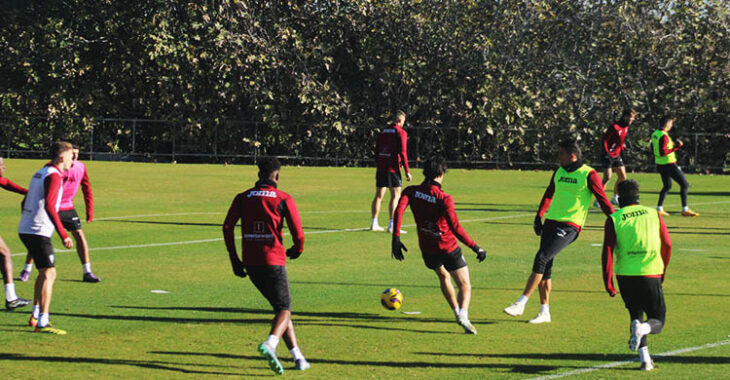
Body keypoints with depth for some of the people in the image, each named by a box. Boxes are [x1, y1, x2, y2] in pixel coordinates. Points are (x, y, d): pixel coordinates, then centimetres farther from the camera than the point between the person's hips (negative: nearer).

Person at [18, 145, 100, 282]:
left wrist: (90, 211, 5)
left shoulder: (80, 167, -4)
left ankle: (87, 273, 3)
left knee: (80, 236, -4)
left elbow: (86, 189, 7)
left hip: (68, 207, 4)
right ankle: (27, 270, 17)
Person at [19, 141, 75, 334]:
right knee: (49, 273, -8)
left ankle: (35, 316, 24)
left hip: (25, 230, 10)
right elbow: (49, 206, -24)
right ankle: (42, 323, -13)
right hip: (38, 232, -10)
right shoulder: (53, 176, -13)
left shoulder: (39, 173, 17)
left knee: (44, 273, 19)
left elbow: (26, 202, 24)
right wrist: (63, 235, -26)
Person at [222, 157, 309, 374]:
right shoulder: (284, 199, -1)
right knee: (284, 310, 0)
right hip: (273, 261, -4)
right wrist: (296, 250, 14)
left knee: (280, 306, 17)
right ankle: (270, 344, -29)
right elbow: (298, 233, -7)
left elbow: (227, 227, -1)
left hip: (250, 264, 4)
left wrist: (234, 259, 5)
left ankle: (297, 355, 14)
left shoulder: (242, 198, 9)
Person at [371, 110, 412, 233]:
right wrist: (407, 171, -10)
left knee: (378, 196, 12)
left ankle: (374, 224, 14)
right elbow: (402, 153, -12)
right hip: (393, 168, -6)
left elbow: (376, 150, 14)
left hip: (381, 168, 6)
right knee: (395, 196, -3)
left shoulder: (383, 132, 13)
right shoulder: (401, 133, -6)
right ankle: (391, 225, -10)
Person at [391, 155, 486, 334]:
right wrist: (476, 248, -22)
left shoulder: (411, 191, -7)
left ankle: (457, 313, 36)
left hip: (427, 249, 5)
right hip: (448, 248, -5)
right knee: (465, 286, 4)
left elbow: (398, 211, -22)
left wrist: (396, 238, -20)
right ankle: (463, 314, -22)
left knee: (444, 277, 31)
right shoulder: (444, 199, -19)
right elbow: (455, 228, -26)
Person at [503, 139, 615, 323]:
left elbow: (602, 199, -5)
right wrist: (539, 216, 23)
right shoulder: (559, 172, 14)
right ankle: (544, 313, 14)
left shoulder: (589, 175, -6)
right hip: (551, 221, 7)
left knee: (542, 258, -18)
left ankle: (520, 304, -18)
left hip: (570, 226, -7)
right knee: (545, 267, 5)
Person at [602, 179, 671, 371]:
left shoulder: (614, 220, 2)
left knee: (636, 315, 21)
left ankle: (644, 358, 3)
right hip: (650, 274, -1)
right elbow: (667, 245, 5)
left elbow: (608, 251, -7)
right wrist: (662, 271, 19)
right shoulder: (654, 214, 6)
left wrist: (608, 282, -5)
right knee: (657, 321, 11)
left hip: (625, 275, 1)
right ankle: (641, 329, -25)